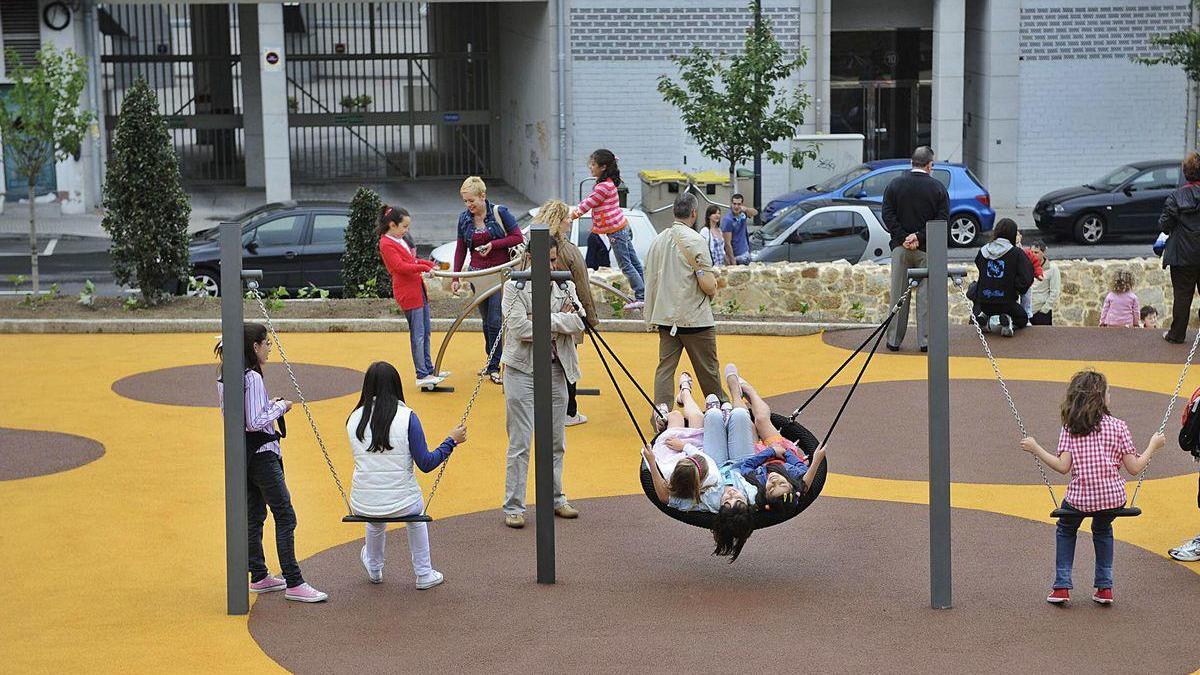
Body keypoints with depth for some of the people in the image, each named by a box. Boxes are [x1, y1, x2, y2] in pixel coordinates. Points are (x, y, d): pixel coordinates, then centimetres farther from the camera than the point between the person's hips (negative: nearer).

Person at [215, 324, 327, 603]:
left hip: (240, 453, 10)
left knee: (254, 516, 16)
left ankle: (259, 577, 23)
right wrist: (279, 408, -10)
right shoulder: (253, 378, -20)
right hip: (261, 453, -10)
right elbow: (255, 422, -23)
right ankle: (294, 584, -6)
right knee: (285, 517, -6)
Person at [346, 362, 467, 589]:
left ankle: (374, 570, 59)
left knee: (376, 518, 40)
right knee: (416, 514, 35)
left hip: (362, 507, 2)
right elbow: (426, 464, -8)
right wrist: (452, 441, 5)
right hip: (401, 505, -2)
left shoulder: (354, 419, 0)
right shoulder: (406, 417, -11)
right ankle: (424, 575, 40)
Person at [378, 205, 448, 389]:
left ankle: (429, 370, 24)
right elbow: (400, 266, -21)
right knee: (417, 335, -8)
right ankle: (422, 376, -5)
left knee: (425, 332, 15)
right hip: (408, 294, -10)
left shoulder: (401, 240, 17)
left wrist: (430, 264, 9)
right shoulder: (386, 244, -13)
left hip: (419, 289, 10)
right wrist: (425, 268, -25)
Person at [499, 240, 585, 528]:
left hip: (555, 369, 5)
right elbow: (519, 327, -17)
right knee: (520, 443, -4)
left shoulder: (566, 287, 9)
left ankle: (555, 498, 27)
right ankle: (513, 507, 2)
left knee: (556, 441, 14)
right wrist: (560, 320, -10)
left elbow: (578, 323, -5)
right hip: (523, 370, -5)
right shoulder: (514, 287, -5)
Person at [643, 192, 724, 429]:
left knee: (665, 366, 5)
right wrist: (711, 292, 5)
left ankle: (660, 412, -6)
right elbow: (708, 285, -17)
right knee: (707, 370, 7)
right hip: (695, 318, -5)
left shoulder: (657, 240, 7)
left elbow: (649, 279, 14)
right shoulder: (695, 241, -13)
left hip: (664, 316, 5)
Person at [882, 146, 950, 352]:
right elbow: (942, 219, -7)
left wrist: (903, 238, -7)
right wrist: (920, 237, -10)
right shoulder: (938, 188, -2)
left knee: (899, 295, 7)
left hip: (901, 248, 1)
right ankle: (925, 340, 3)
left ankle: (894, 340, 9)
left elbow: (888, 216, -3)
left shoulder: (894, 185, 2)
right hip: (927, 250, -1)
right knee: (926, 294, 4)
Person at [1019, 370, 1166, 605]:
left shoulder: (1069, 428, -1)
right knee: (1102, 530, 33)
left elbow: (1063, 466, -10)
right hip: (1113, 496, 1)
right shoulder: (1117, 426, -1)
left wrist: (1036, 449, 2)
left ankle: (1062, 587, 20)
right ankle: (1104, 587, 27)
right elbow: (1134, 468, -1)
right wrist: (1153, 446, 14)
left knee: (1066, 530, 30)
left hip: (1079, 497, -1)